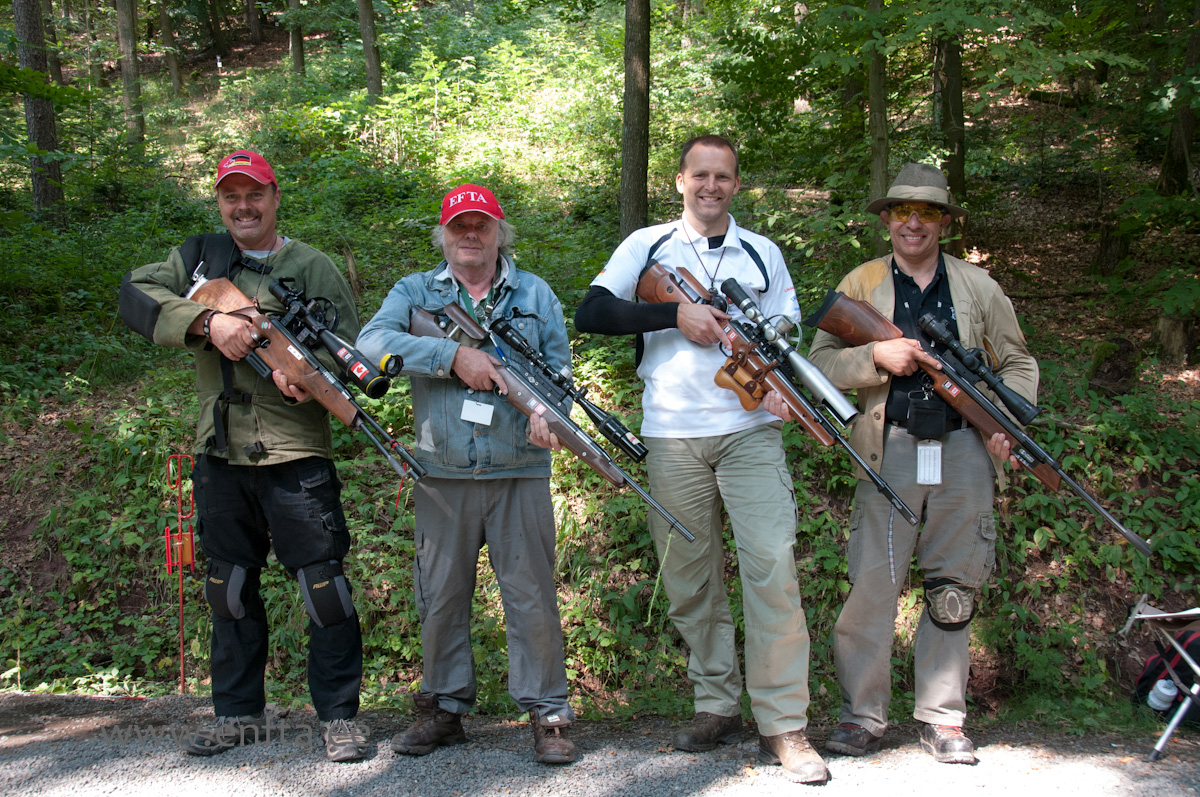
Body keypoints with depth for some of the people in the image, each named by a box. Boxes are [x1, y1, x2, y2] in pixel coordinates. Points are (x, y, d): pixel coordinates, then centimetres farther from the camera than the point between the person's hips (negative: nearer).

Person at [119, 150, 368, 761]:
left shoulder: (312, 268, 3)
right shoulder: (197, 259, 12)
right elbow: (136, 295, -3)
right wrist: (208, 322, -17)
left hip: (295, 455, -4)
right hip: (221, 455, 4)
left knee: (322, 584, -5)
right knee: (229, 587, 13)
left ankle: (338, 716, 6)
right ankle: (239, 714, 25)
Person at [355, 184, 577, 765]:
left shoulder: (534, 293, 13)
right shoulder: (414, 292, 9)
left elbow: (559, 363, 6)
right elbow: (371, 342, -9)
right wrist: (454, 355, -17)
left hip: (519, 473, 0)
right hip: (442, 476, 1)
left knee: (532, 595, -1)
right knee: (440, 596, 8)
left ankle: (547, 714, 8)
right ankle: (443, 710, 21)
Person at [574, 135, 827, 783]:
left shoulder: (763, 253, 14)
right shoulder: (647, 246, 8)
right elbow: (590, 314, -4)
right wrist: (676, 315, -13)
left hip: (751, 430, 0)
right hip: (672, 435, 0)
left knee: (772, 567, -12)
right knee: (690, 579, 6)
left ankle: (783, 724, -7)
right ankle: (716, 705, 20)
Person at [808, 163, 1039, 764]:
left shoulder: (977, 286, 13)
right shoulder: (860, 284, 8)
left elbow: (1018, 363, 16)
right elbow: (820, 361, 1)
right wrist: (878, 356, -16)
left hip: (964, 450, 2)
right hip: (890, 450, -2)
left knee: (953, 590, 5)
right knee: (873, 583, -6)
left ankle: (943, 718, 15)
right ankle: (863, 715, 5)